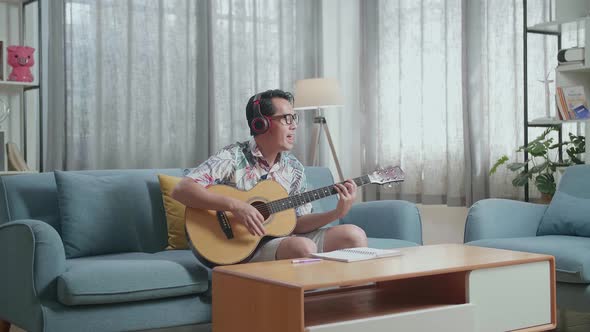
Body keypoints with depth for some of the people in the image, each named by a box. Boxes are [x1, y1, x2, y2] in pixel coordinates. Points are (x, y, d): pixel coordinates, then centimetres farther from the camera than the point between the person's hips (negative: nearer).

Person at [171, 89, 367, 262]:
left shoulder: (294, 168, 8)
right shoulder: (233, 158, -10)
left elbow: (297, 224, 7)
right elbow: (181, 190, -21)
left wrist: (337, 213, -9)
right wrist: (235, 206, -31)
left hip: (283, 238, 6)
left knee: (354, 235, -10)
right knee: (304, 247, -33)